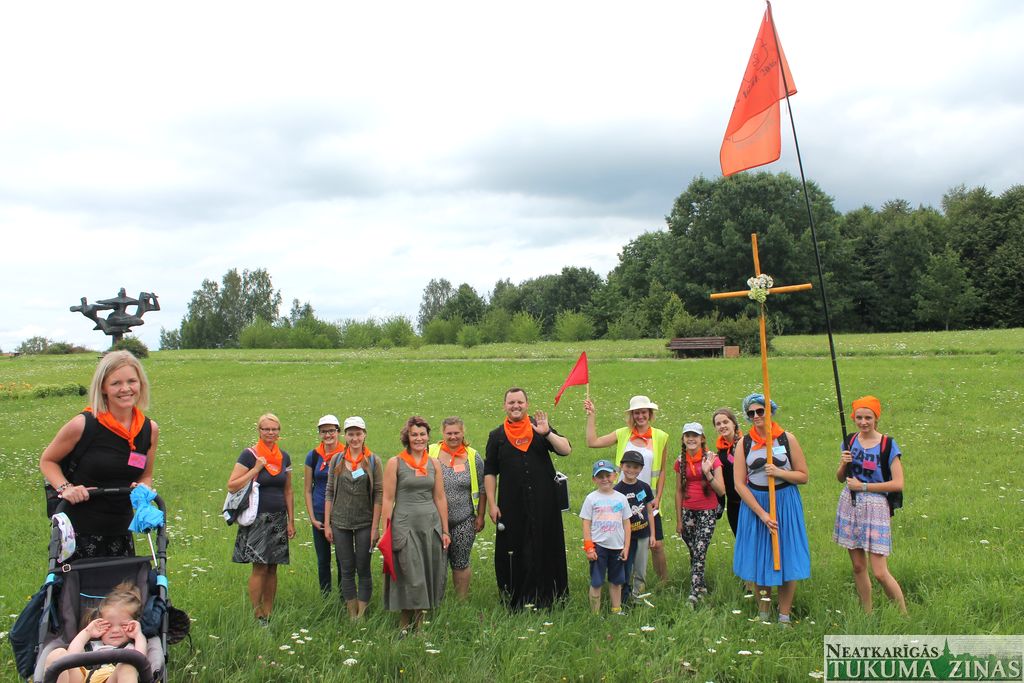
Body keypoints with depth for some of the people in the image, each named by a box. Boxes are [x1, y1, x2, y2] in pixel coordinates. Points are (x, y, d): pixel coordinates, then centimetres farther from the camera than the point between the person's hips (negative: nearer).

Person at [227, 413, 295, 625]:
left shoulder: (284, 457, 9)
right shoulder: (249, 455, -6)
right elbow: (232, 486, -12)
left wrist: (291, 521, 12)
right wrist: (256, 469, -17)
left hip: (278, 519, 5)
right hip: (257, 519, -5)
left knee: (272, 568, 7)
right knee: (260, 567, -7)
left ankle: (269, 614, 14)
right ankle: (256, 615, 3)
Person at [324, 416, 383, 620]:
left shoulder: (373, 461, -2)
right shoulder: (336, 460, 4)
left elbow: (379, 494, -4)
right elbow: (329, 493, 7)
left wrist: (375, 526, -8)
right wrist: (327, 524, 2)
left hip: (364, 524, -2)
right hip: (340, 524, 2)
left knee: (363, 570, 3)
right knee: (346, 570, 7)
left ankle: (362, 615, 12)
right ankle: (351, 615, 17)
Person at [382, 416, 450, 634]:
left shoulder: (434, 464, 8)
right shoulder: (395, 463, -2)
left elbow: (440, 498, 10)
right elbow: (388, 499, -3)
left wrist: (445, 530, 8)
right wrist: (387, 531, -7)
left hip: (431, 524, 4)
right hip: (404, 524, -4)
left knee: (429, 575, 7)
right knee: (411, 577, -2)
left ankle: (421, 619, 21)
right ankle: (405, 623, 15)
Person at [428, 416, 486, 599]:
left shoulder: (473, 457, 1)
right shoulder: (430, 453, -1)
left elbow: (481, 489, 6)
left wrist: (480, 516, 4)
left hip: (464, 521, 0)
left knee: (461, 563, 7)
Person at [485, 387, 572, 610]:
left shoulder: (539, 428, 7)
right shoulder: (496, 436, 7)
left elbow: (566, 450, -3)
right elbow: (490, 473, 7)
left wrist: (547, 433, -18)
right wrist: (492, 504, 0)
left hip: (544, 504, 0)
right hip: (511, 506, 0)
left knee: (545, 550, 4)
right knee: (513, 553, 3)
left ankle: (548, 598, 16)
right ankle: (515, 602, 13)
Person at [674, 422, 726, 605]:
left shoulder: (711, 459, -6)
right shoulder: (682, 461, 4)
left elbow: (721, 491, -11)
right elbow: (679, 491, 10)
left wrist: (707, 473, -26)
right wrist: (679, 519, 11)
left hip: (707, 511, -3)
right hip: (688, 512, 4)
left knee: (699, 553, -10)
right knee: (694, 553, 8)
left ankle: (694, 594, -8)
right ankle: (702, 586, 25)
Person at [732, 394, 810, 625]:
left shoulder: (787, 438, -2)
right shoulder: (744, 443, -1)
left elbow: (803, 476, 0)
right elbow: (739, 484, -5)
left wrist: (779, 472, -19)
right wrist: (762, 513, -12)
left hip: (785, 503, -1)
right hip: (754, 503, 1)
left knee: (786, 557, 2)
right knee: (759, 559, 7)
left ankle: (784, 617, 14)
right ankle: (763, 614, 22)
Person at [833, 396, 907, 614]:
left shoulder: (888, 445, -8)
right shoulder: (850, 442, 6)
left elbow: (898, 484, -13)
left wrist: (863, 486, -13)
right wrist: (843, 464, -8)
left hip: (875, 507, -5)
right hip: (849, 505, 5)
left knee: (880, 572, -7)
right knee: (858, 566, 11)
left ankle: (904, 615, 12)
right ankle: (867, 614, 24)